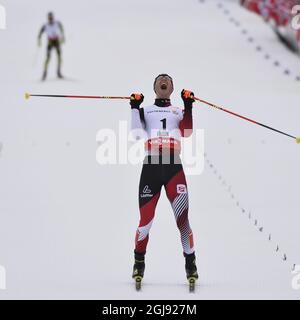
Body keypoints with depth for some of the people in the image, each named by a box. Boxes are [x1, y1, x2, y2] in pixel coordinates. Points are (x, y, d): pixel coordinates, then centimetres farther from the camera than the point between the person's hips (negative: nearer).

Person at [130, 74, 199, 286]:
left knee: (182, 217, -11)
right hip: (151, 166, 0)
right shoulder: (145, 111, 22)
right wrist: (135, 107, 1)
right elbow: (137, 134, 3)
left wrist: (188, 106, -4)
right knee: (146, 220, -7)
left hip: (174, 167, 1)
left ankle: (191, 262, 1)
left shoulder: (179, 111, 24)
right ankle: (139, 263, 11)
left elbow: (187, 132, 2)